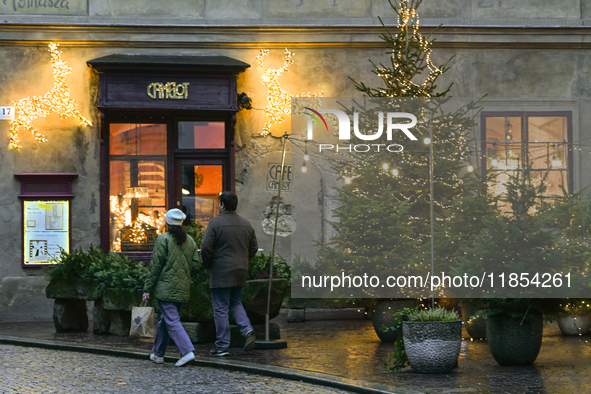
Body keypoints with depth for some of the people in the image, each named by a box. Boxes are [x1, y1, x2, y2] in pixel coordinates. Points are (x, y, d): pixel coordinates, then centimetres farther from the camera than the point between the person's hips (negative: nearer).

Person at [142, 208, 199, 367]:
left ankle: (187, 351, -21)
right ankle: (158, 353, 25)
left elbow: (155, 266, -9)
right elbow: (195, 263, 6)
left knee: (172, 322, -7)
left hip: (166, 288, -6)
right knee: (166, 320, 17)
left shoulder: (163, 239, -9)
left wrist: (147, 288, -4)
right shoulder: (190, 241, 8)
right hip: (183, 288, 6)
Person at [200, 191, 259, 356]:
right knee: (235, 303, 21)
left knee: (221, 309, 0)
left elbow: (206, 248, -15)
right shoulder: (246, 224, 7)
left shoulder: (215, 223, -12)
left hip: (221, 273, -6)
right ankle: (247, 330, -2)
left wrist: (208, 265, 1)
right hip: (241, 272, 6)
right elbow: (253, 248, 12)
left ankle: (222, 347, 4)